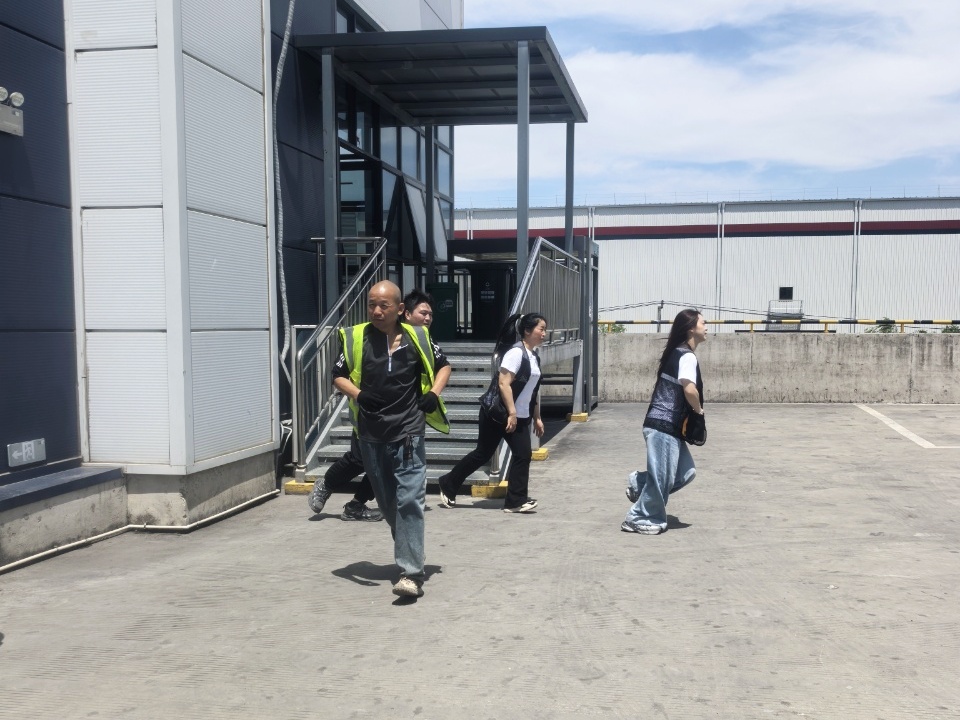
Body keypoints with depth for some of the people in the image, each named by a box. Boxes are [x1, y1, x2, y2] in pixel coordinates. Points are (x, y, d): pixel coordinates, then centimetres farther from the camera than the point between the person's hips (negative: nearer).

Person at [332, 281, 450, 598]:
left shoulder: (416, 337, 0)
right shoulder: (355, 338, 0)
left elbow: (442, 365, 15)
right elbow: (338, 375, 7)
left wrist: (434, 394, -2)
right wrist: (357, 394, -13)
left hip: (408, 433, -2)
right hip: (371, 435, 3)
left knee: (409, 501, -11)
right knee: (387, 501, 14)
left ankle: (411, 574, -11)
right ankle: (409, 552, 36)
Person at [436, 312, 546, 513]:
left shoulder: (534, 356, 11)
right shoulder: (516, 352, -17)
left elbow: (534, 390, 17)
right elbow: (503, 384, -23)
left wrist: (536, 417, 17)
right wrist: (511, 413, -24)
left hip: (520, 417, 8)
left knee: (523, 455, -1)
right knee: (482, 453, 1)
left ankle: (516, 501, 5)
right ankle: (448, 485, 16)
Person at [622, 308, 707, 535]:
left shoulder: (676, 353, 16)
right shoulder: (687, 356, -14)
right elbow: (690, 390, -28)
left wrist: (693, 410, 13)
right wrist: (699, 410, -10)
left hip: (668, 425, 10)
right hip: (664, 426, -10)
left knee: (686, 472, 11)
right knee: (662, 476, -1)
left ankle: (639, 483, 20)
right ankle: (638, 519, 11)